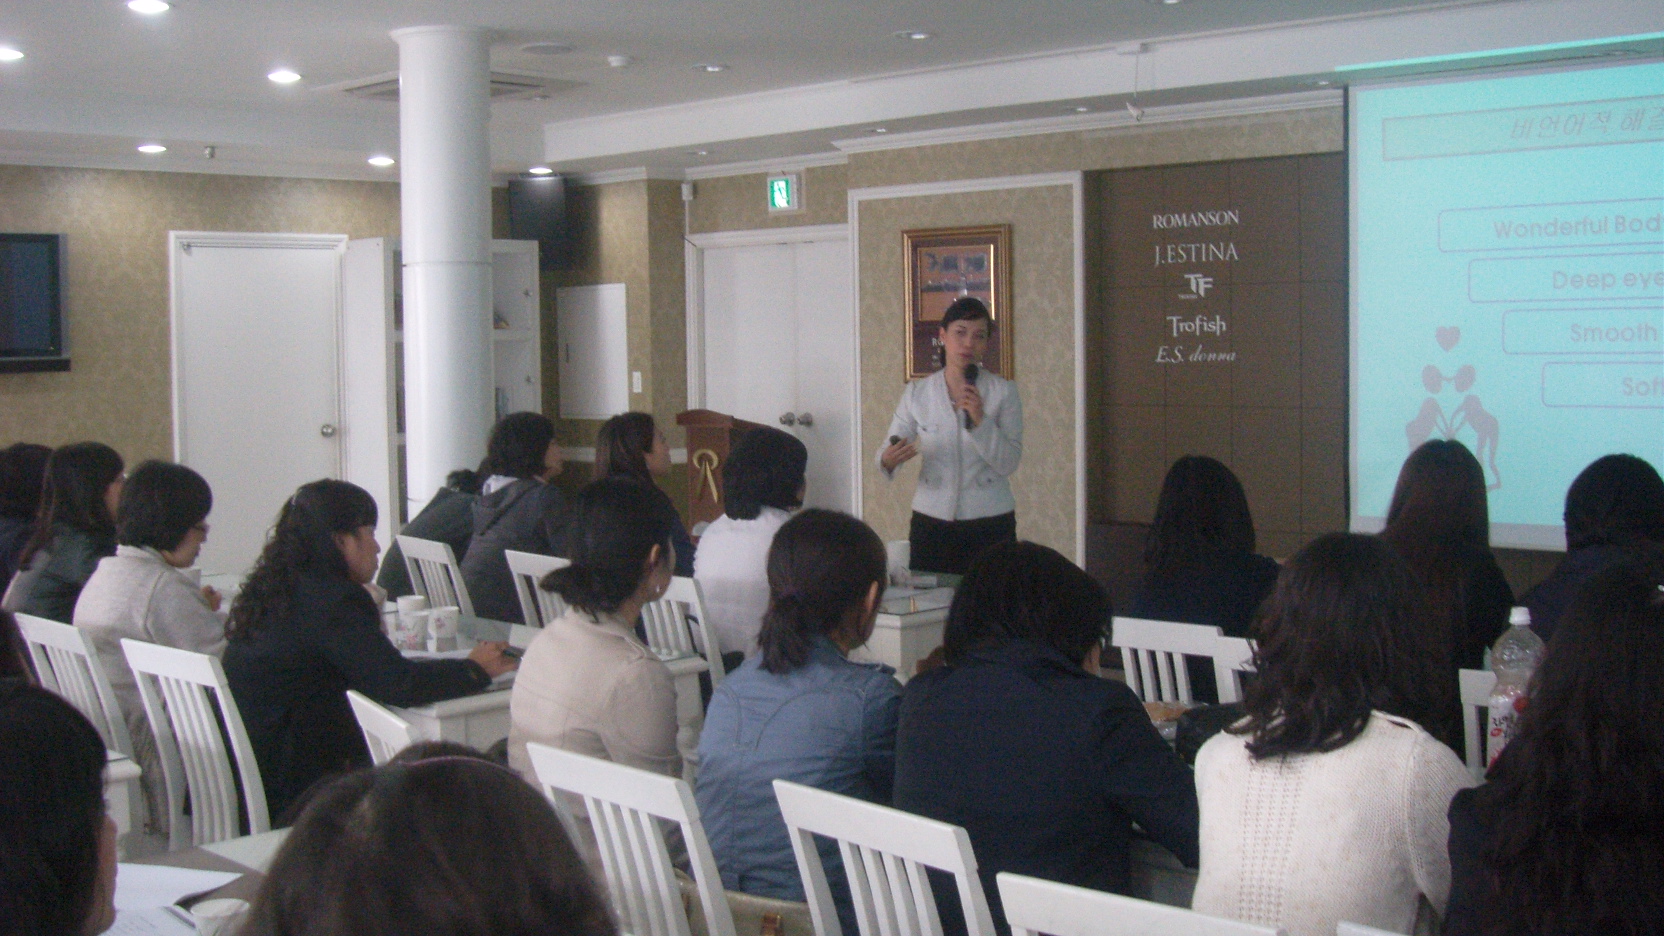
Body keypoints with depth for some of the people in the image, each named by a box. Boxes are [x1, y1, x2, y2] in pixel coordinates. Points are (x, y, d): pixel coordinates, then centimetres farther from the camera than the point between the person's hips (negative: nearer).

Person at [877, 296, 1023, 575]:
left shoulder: (1003, 392, 2)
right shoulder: (917, 393, 6)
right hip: (931, 523, 1)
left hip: (990, 524, -1)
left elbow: (1009, 463, -6)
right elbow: (886, 453, 1)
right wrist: (889, 460, -21)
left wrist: (980, 419, -18)